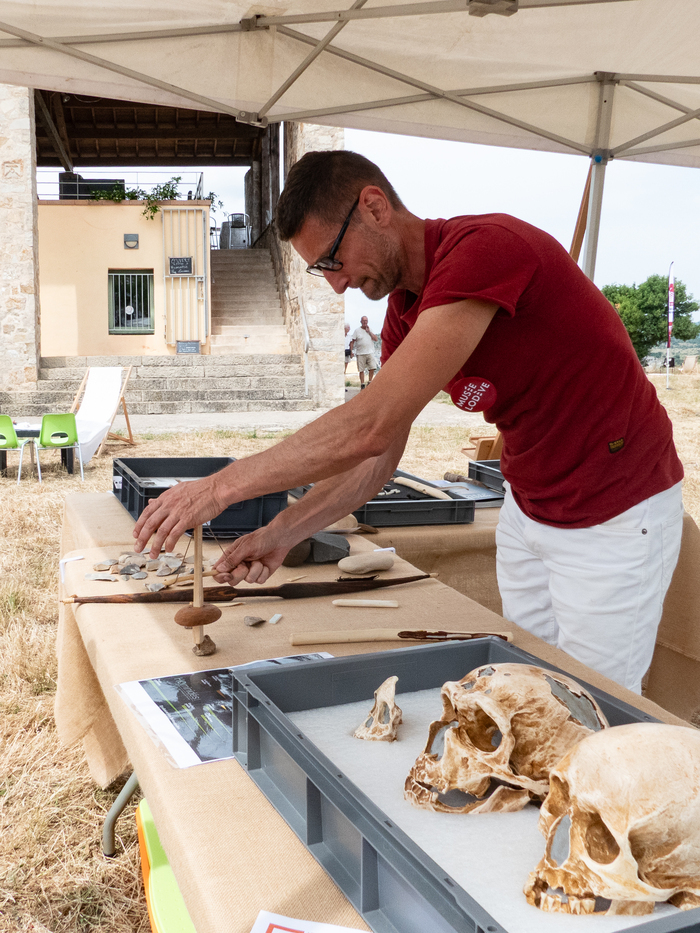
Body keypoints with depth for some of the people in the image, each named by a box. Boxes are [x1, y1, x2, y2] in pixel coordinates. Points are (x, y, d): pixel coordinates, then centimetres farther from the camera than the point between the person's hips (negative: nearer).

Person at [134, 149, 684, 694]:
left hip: (615, 515, -7)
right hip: (528, 509, 8)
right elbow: (379, 457, 4)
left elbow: (370, 426, -34)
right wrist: (281, 534, -5)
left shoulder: (484, 249, -27)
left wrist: (223, 486, -27)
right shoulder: (406, 310, 1)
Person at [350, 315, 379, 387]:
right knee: (361, 370, 0)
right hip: (360, 354, -2)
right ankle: (362, 385, 7)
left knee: (372, 368, -9)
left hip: (370, 352, 2)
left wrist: (369, 331, -7)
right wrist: (351, 351, -3)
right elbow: (352, 341, 4)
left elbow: (376, 339, 1)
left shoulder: (371, 330, 12)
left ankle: (369, 382, 6)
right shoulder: (357, 330, 4)